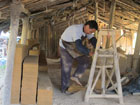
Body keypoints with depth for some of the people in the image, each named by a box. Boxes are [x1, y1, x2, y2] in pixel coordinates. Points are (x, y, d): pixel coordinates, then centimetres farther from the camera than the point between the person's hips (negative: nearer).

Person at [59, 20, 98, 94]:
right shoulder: (76, 29, -38)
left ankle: (75, 76, 18)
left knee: (84, 61, 0)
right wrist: (88, 52, -51)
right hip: (65, 48, -7)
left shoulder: (88, 30, -13)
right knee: (66, 68, -2)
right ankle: (64, 88, 11)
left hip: (74, 48, 7)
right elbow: (78, 45, -47)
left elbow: (93, 40, -14)